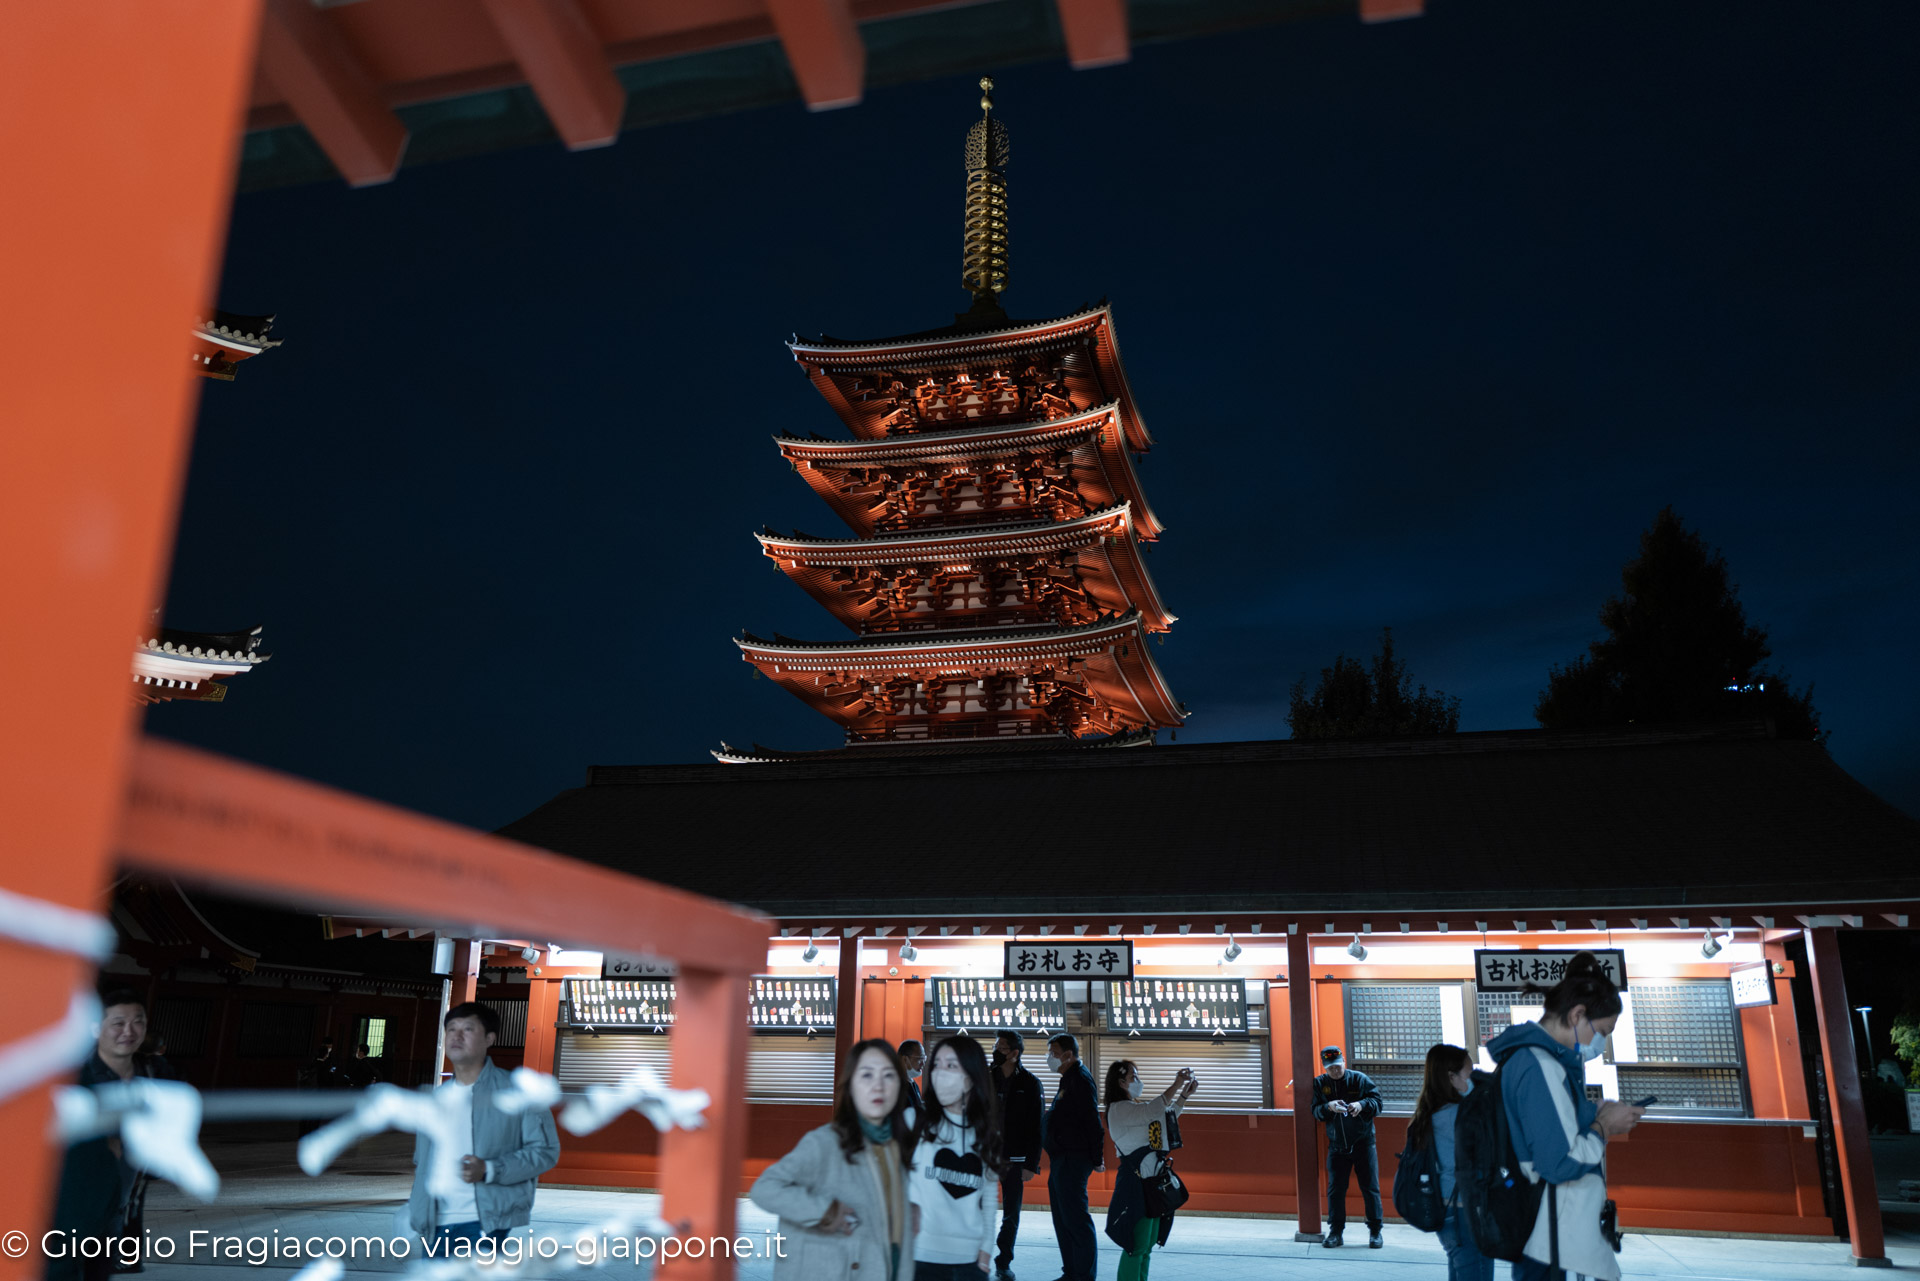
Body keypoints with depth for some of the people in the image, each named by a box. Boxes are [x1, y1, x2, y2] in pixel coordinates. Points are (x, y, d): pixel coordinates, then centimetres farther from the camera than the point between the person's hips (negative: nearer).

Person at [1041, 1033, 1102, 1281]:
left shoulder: (1080, 1079, -14)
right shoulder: (1069, 1079, 17)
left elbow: (1092, 1121, -19)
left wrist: (1096, 1158, -19)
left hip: (1073, 1161, -11)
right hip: (1062, 1161, 11)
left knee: (1076, 1220, -7)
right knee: (1063, 1220, 15)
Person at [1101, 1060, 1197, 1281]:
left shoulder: (1135, 1107, 16)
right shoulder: (1119, 1109, -14)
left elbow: (1169, 1115, 24)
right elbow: (1153, 1110, -28)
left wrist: (1184, 1095, 11)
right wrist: (1176, 1084, -23)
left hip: (1151, 1183, 10)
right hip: (1135, 1184, -10)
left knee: (1147, 1245, 14)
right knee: (1136, 1245, -8)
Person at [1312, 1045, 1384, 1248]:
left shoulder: (1360, 1079, -4)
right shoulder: (1319, 1083, 1)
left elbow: (1377, 1103, -5)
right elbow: (1315, 1111, -3)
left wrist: (1362, 1104, -25)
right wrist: (1329, 1107, -24)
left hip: (1363, 1142, -1)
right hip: (1337, 1145, 2)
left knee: (1370, 1188, 3)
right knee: (1335, 1189, 3)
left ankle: (1375, 1231, 15)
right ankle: (1335, 1232, 12)